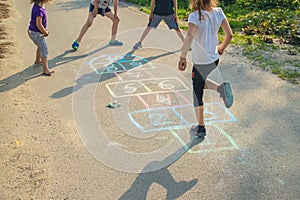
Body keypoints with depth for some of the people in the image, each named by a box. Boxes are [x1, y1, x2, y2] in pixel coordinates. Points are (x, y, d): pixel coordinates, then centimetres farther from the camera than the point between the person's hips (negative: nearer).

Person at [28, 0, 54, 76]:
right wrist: (45, 32, -15)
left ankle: (38, 60, 52)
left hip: (32, 31, 10)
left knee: (41, 46, 30)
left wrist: (44, 30, 10)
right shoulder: (39, 10, -30)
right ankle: (45, 70, 3)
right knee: (44, 50, -1)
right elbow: (38, 24, -30)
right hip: (36, 33, -9)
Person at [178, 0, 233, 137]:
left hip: (200, 63, -6)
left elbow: (189, 37, -34)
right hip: (214, 59, 6)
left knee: (197, 95, 11)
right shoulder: (218, 12, -3)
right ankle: (221, 88, 4)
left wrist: (183, 57, -25)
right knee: (201, 82, 32)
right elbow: (229, 34, 0)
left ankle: (201, 128, 23)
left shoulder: (195, 16, -19)